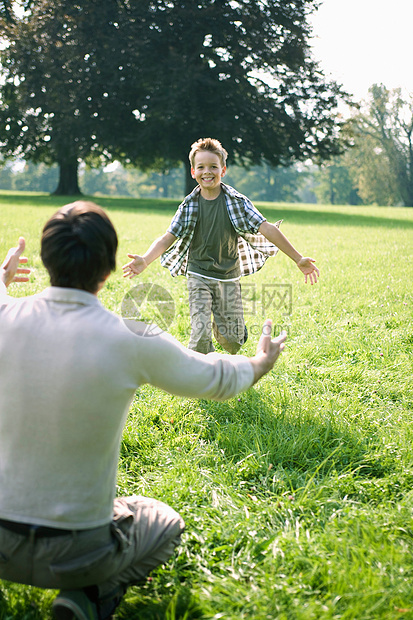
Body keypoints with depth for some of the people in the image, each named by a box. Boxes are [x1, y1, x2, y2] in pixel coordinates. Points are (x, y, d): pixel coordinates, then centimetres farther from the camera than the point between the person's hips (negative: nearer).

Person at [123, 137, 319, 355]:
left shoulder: (236, 201, -6)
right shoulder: (189, 205, -3)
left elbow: (267, 229, -10)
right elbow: (168, 238, -7)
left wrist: (298, 259, -13)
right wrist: (145, 260, -27)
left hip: (228, 277, 1)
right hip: (199, 277, -1)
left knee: (232, 340, 2)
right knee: (201, 334, -16)